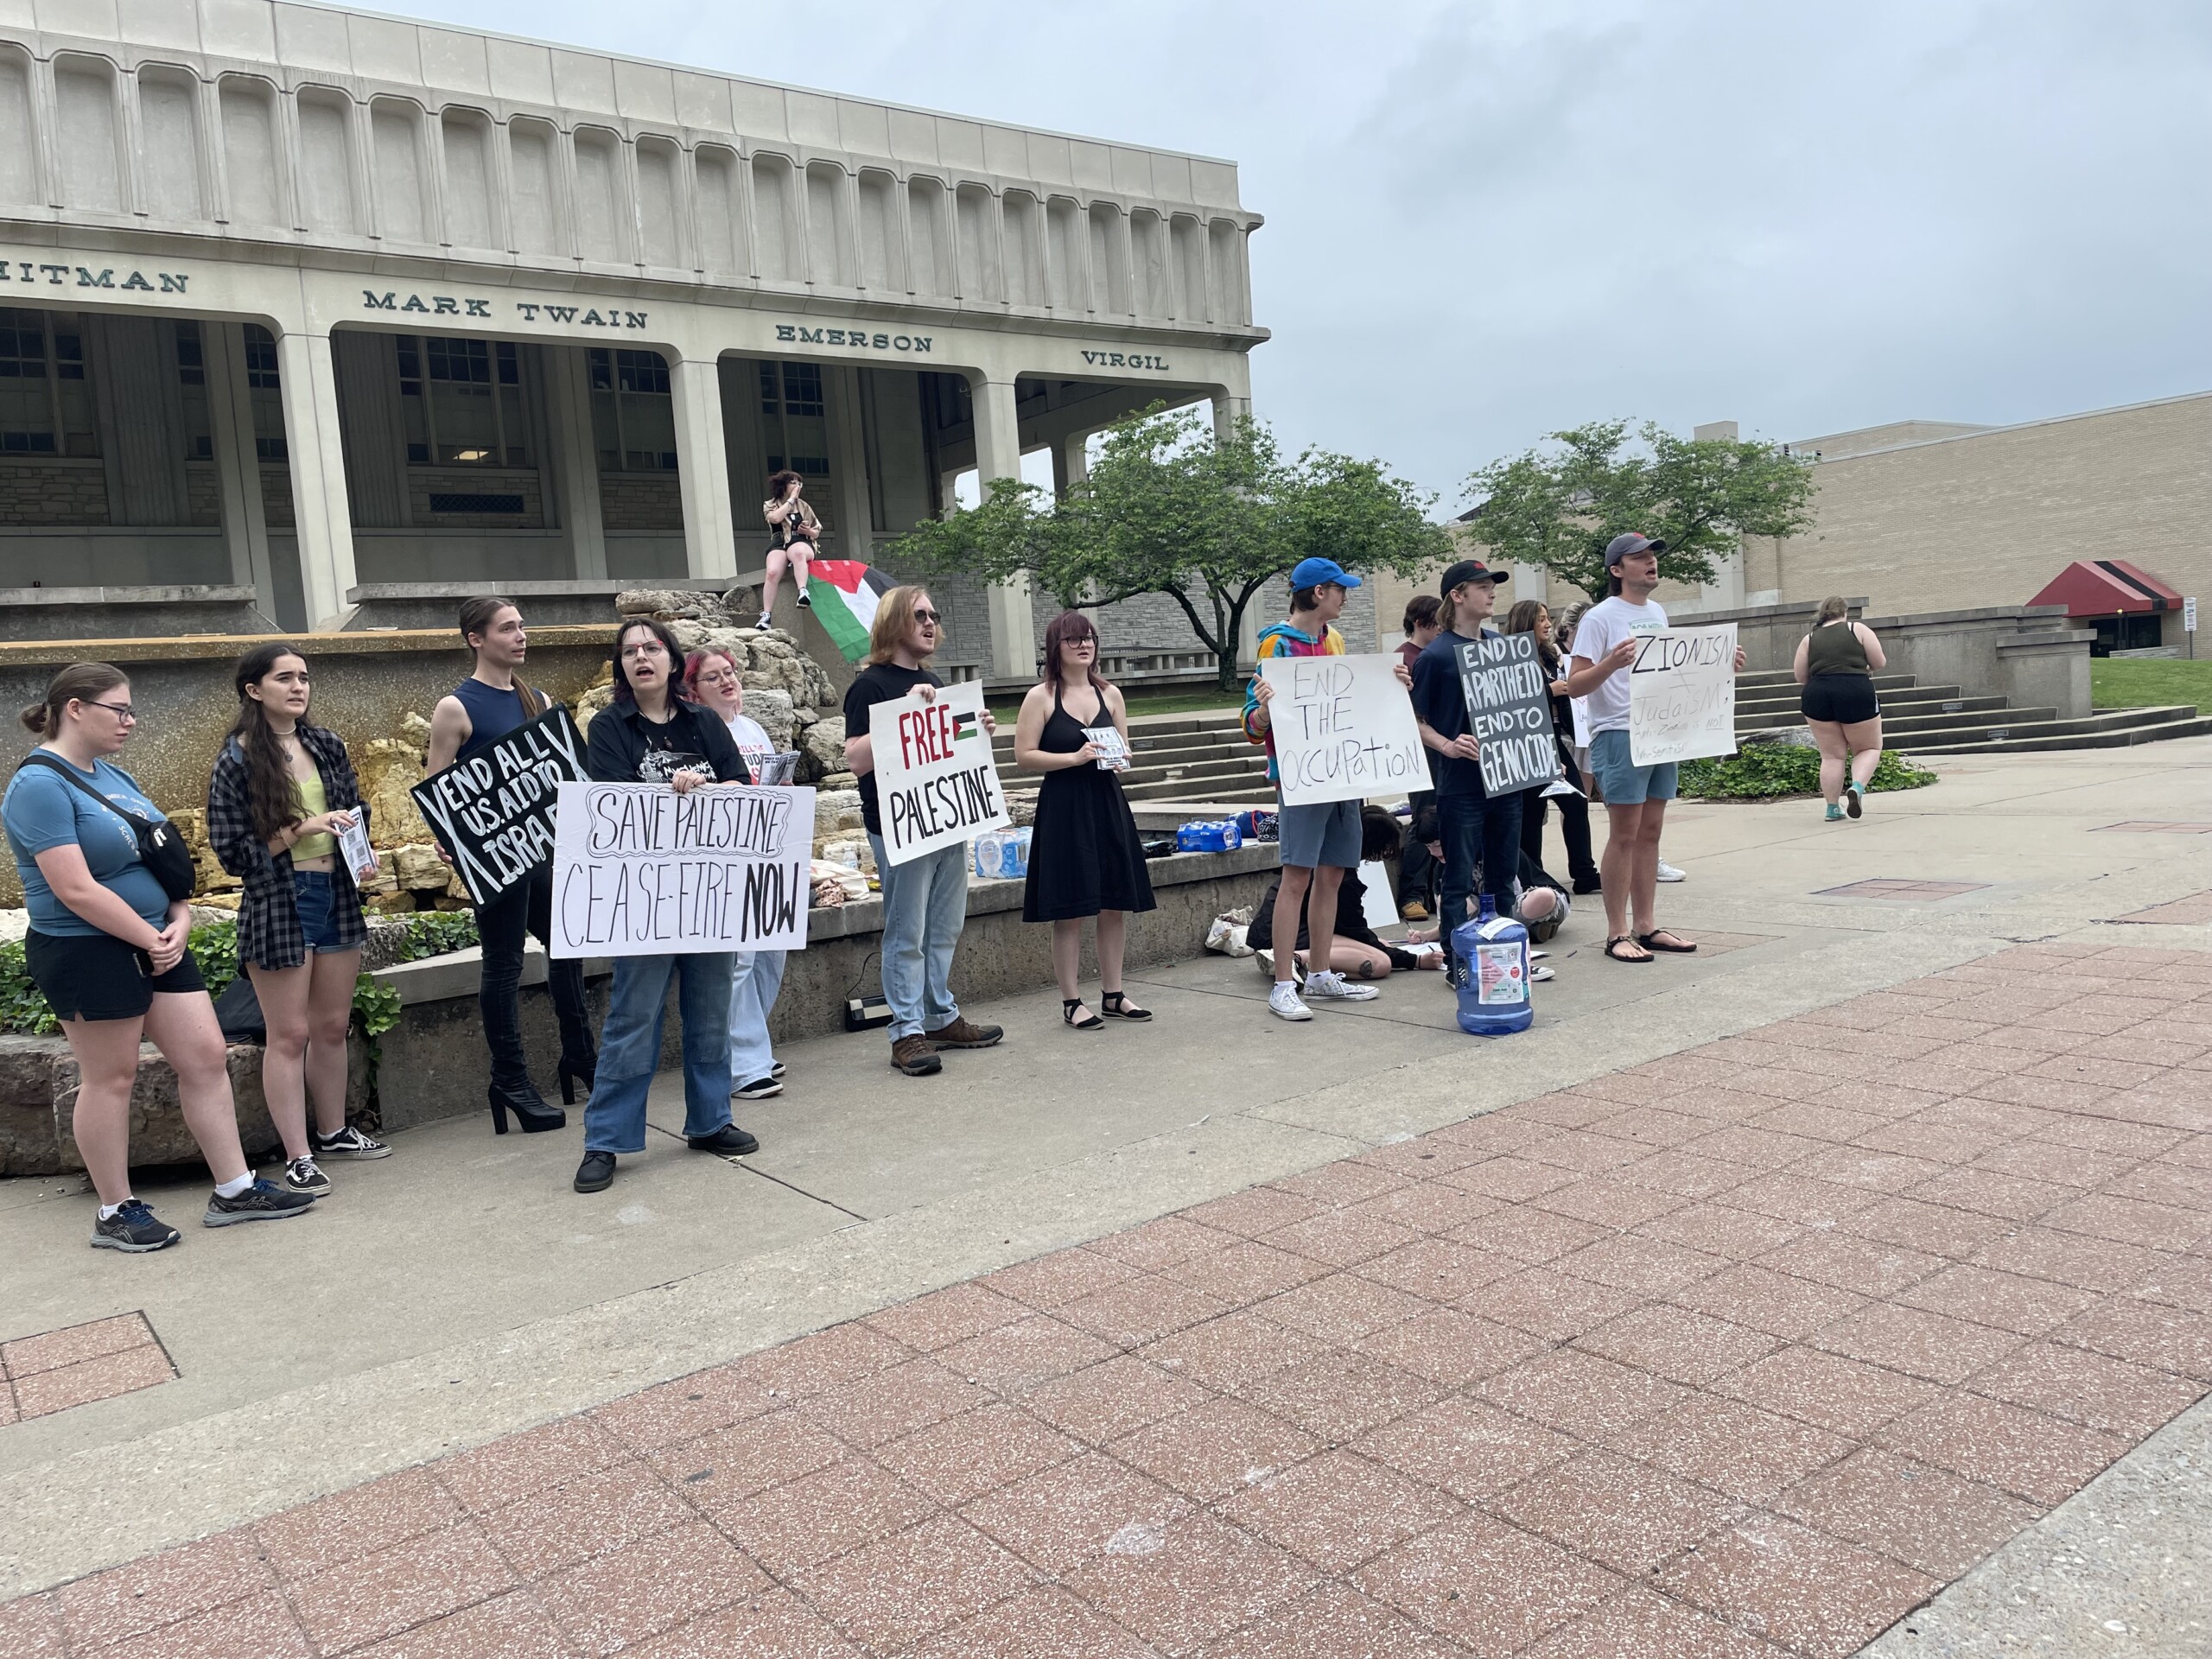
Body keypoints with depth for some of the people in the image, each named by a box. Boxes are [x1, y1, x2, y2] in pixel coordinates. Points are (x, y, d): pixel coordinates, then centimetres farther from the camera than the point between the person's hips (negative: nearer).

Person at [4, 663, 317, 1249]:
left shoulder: (112, 774, 12)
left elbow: (164, 854, 15)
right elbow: (77, 890, -21)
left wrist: (180, 922, -2)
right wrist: (154, 940, -15)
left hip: (156, 943, 8)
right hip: (88, 953, -8)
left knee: (207, 1058, 6)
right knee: (111, 1078, 2)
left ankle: (234, 1190, 13)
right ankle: (116, 1213, 17)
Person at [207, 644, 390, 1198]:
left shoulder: (326, 745, 7)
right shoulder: (237, 762, -8)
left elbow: (356, 810, 18)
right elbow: (233, 851, -10)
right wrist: (302, 829, -19)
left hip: (337, 897, 5)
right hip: (276, 907, -5)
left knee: (332, 1026, 15)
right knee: (289, 1034, 1)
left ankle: (334, 1132, 30)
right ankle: (298, 1157, 8)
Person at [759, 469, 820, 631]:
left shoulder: (803, 506, 21)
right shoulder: (770, 505, 14)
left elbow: (817, 532, 24)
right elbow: (776, 518, -11)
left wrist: (809, 531, -1)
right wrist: (791, 499, -1)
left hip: (802, 543, 0)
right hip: (780, 544, 0)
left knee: (797, 553, -41)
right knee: (772, 573, -33)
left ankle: (803, 593, -59)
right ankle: (766, 617, -38)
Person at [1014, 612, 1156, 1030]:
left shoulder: (1109, 693, 10)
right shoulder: (1040, 697, -4)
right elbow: (1024, 756, -9)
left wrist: (1117, 756, -6)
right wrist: (1075, 757, -18)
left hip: (1107, 804, 5)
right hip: (1063, 809, -5)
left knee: (1115, 904, 8)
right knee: (1070, 910, -1)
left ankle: (1112, 995, 20)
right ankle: (1071, 1003, 9)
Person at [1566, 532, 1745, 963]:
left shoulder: (1658, 613, 15)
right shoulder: (1600, 617, -8)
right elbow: (1574, 686, -13)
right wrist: (1611, 663, -30)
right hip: (1619, 735, -7)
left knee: (1650, 832, 10)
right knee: (1624, 834, -5)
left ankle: (1646, 926, 16)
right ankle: (1617, 933, 1)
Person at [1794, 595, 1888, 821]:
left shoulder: (1809, 639, 12)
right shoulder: (1858, 629, 6)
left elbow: (1800, 676, 10)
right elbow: (1880, 662, 4)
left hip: (1817, 695, 3)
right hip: (1856, 693, -2)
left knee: (1832, 755, 11)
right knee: (1869, 748, 13)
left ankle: (1833, 808, 9)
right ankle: (1857, 786, -12)